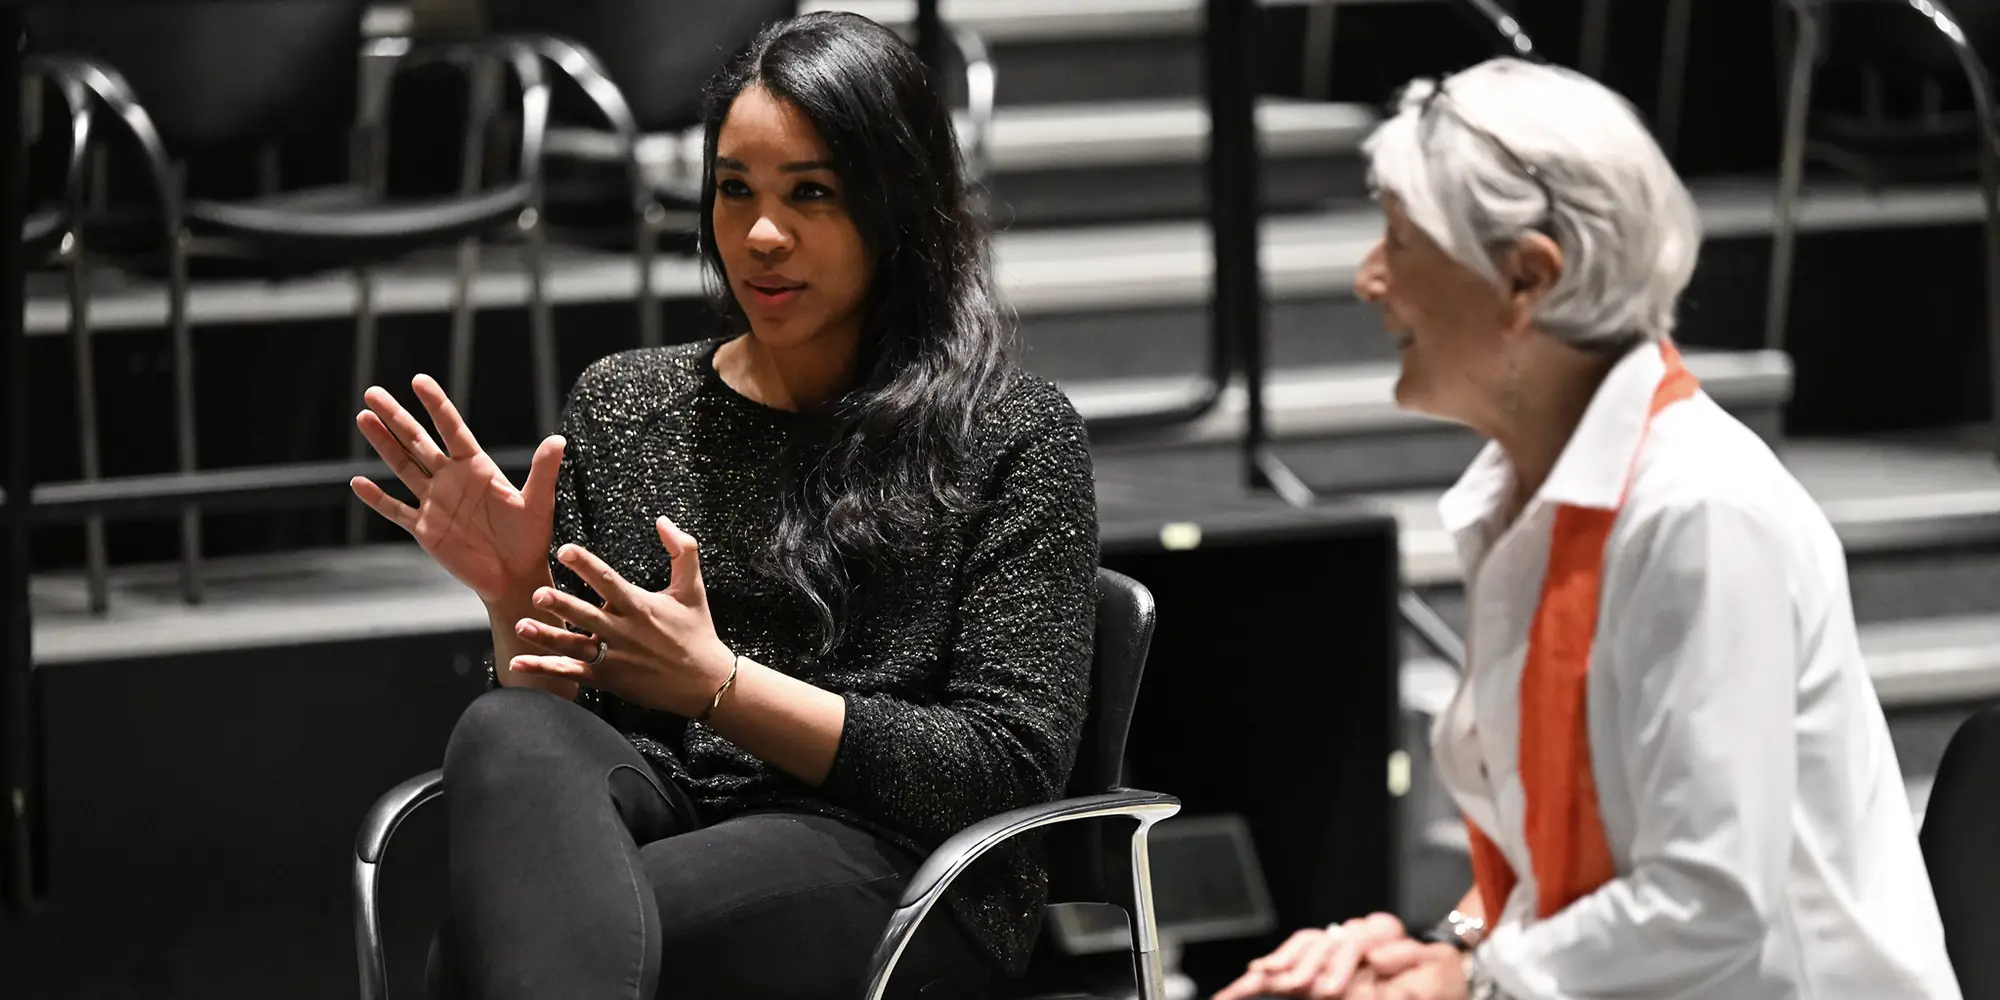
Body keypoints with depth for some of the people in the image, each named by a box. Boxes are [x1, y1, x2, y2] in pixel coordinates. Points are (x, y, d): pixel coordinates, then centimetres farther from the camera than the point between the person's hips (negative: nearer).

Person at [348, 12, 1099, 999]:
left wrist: (716, 683, -9)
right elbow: (560, 712, 19)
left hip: (886, 872, -5)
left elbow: (1010, 768, -3)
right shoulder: (620, 406, 18)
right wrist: (516, 596, -4)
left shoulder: (1014, 435, 5)